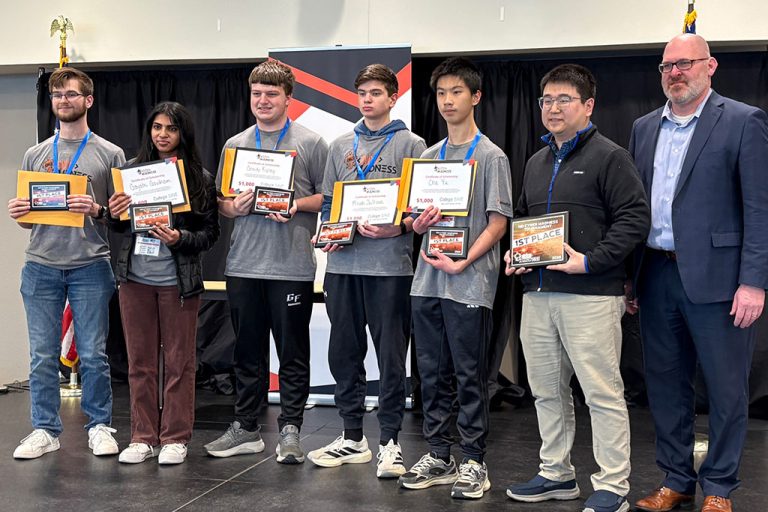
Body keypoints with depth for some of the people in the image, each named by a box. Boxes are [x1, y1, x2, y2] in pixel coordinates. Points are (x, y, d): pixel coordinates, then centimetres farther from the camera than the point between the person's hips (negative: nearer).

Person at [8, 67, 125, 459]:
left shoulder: (109, 154, 4)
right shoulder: (35, 154, 13)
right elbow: (27, 216, 18)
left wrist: (97, 210, -16)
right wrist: (19, 214, -4)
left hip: (90, 267, -3)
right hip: (41, 266, 3)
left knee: (93, 354, 2)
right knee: (42, 356, 6)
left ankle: (99, 426, 16)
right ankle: (45, 430, 17)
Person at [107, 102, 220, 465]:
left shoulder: (200, 178, -2)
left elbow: (210, 233, -2)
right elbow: (120, 226, 13)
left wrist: (180, 238, -19)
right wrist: (114, 214, -9)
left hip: (179, 281, -3)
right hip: (135, 278, 3)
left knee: (179, 362, 5)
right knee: (140, 362, 10)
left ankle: (175, 438, 16)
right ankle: (143, 437, 20)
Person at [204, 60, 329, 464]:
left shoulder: (310, 143, 2)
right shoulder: (235, 145, 13)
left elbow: (329, 197, 1)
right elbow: (219, 200, 15)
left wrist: (296, 204, -15)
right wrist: (234, 206, -6)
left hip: (292, 266, -4)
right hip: (243, 264, 4)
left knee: (292, 353, 2)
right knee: (248, 351, 12)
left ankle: (289, 431, 11)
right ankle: (245, 429, 21)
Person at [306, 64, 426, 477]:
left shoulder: (411, 145, 3)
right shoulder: (340, 146, 17)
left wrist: (397, 229, -18)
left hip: (390, 265, -5)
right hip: (343, 263, 5)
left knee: (390, 355, 0)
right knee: (344, 352, 10)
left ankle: (389, 440, 10)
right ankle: (352, 438, 22)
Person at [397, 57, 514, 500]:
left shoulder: (491, 156, -2)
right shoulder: (428, 156, 14)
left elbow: (498, 222, -7)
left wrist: (462, 263, -16)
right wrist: (421, 222, -5)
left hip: (470, 284, -5)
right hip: (427, 281, 6)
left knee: (470, 376, 1)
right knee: (433, 374, 10)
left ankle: (474, 462, 11)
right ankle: (439, 457, 21)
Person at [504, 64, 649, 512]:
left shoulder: (609, 157, -4)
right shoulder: (537, 163, 19)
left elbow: (634, 218, -11)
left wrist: (589, 261, -18)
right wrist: (513, 253, 9)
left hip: (591, 295, -7)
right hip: (537, 294, 8)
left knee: (603, 392, -2)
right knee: (547, 390, 14)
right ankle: (556, 474, 27)